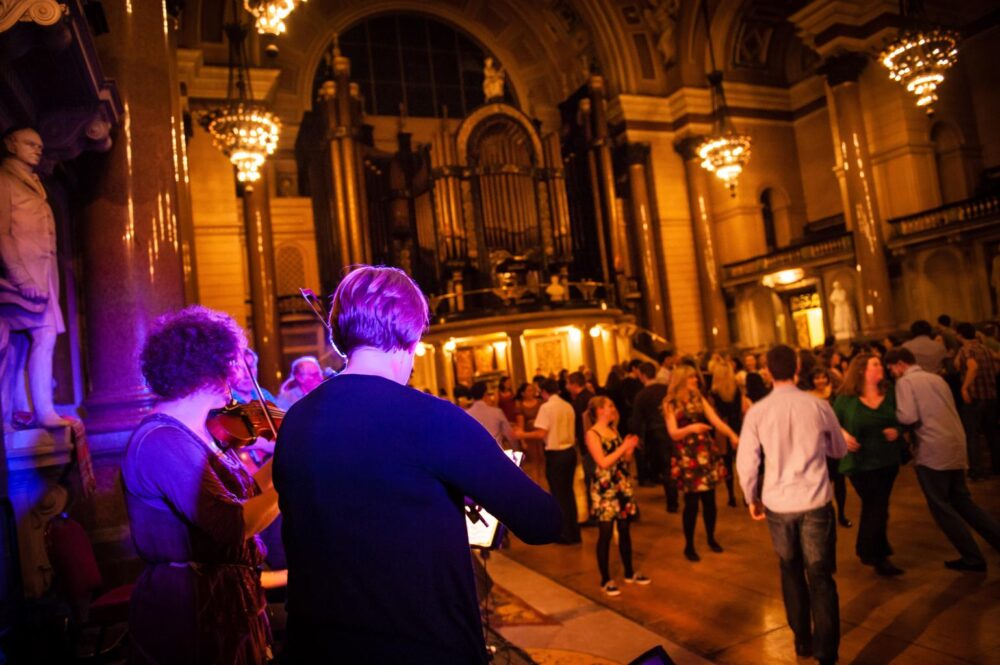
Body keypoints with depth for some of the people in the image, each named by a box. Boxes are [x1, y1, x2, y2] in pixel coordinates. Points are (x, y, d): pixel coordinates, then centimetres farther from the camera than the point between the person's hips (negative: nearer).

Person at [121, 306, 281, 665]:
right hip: (190, 610, -9)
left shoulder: (201, 431, 5)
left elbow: (242, 494, 8)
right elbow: (234, 525, -29)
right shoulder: (162, 442, -23)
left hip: (224, 598, 9)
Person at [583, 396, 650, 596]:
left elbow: (623, 459, 13)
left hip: (622, 485, 7)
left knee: (625, 530, 14)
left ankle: (629, 573, 27)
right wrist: (623, 447, -14)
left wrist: (630, 447, -4)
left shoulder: (614, 430, 11)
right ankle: (606, 580, 10)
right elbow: (603, 462, -18)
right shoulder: (592, 434, -10)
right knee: (605, 534, 0)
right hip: (605, 488, -7)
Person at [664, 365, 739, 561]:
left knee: (709, 500, 9)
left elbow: (716, 421, -4)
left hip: (706, 453, 4)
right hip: (686, 457, -4)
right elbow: (673, 433, -13)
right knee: (691, 502, -1)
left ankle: (711, 539, 29)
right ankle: (689, 546, 14)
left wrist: (732, 435, -20)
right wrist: (691, 428, -32)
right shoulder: (670, 404, -5)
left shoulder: (699, 399, 7)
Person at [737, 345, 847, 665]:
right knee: (820, 577, 7)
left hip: (777, 503, 1)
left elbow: (746, 462, -6)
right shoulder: (818, 406, -6)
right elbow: (840, 450, 10)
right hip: (815, 502, -1)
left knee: (791, 573, 19)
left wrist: (752, 499, 9)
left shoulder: (757, 412, -7)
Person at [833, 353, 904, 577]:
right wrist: (843, 433, -22)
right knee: (877, 508, -4)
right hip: (860, 464, -4)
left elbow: (902, 421, 9)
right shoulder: (846, 398, -11)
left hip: (888, 461, 5)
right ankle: (879, 558, 15)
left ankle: (866, 550, 38)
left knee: (873, 508, 17)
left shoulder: (889, 395, 0)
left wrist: (897, 431, -13)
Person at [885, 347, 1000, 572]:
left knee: (941, 508, 6)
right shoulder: (936, 378, 17)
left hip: (933, 451, -7)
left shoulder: (905, 381, -6)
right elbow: (945, 412, 18)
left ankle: (972, 558, 10)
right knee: (963, 502, 19)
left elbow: (908, 417, -18)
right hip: (956, 447, 7)